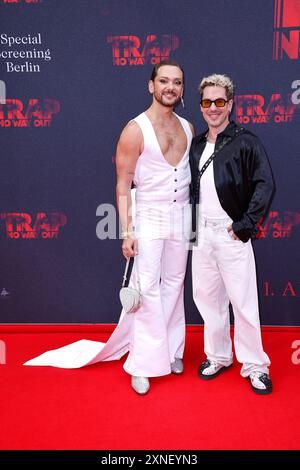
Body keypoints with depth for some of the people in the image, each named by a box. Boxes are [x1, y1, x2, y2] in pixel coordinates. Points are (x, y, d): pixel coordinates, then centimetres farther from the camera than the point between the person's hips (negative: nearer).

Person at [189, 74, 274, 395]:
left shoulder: (245, 142, -5)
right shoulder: (196, 145, 12)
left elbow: (265, 186, -11)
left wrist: (244, 225, -14)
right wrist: (193, 227, 7)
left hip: (231, 234, -5)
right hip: (201, 233, 6)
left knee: (243, 301, 0)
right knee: (207, 296, 12)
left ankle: (255, 365, 16)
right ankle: (218, 356, 29)